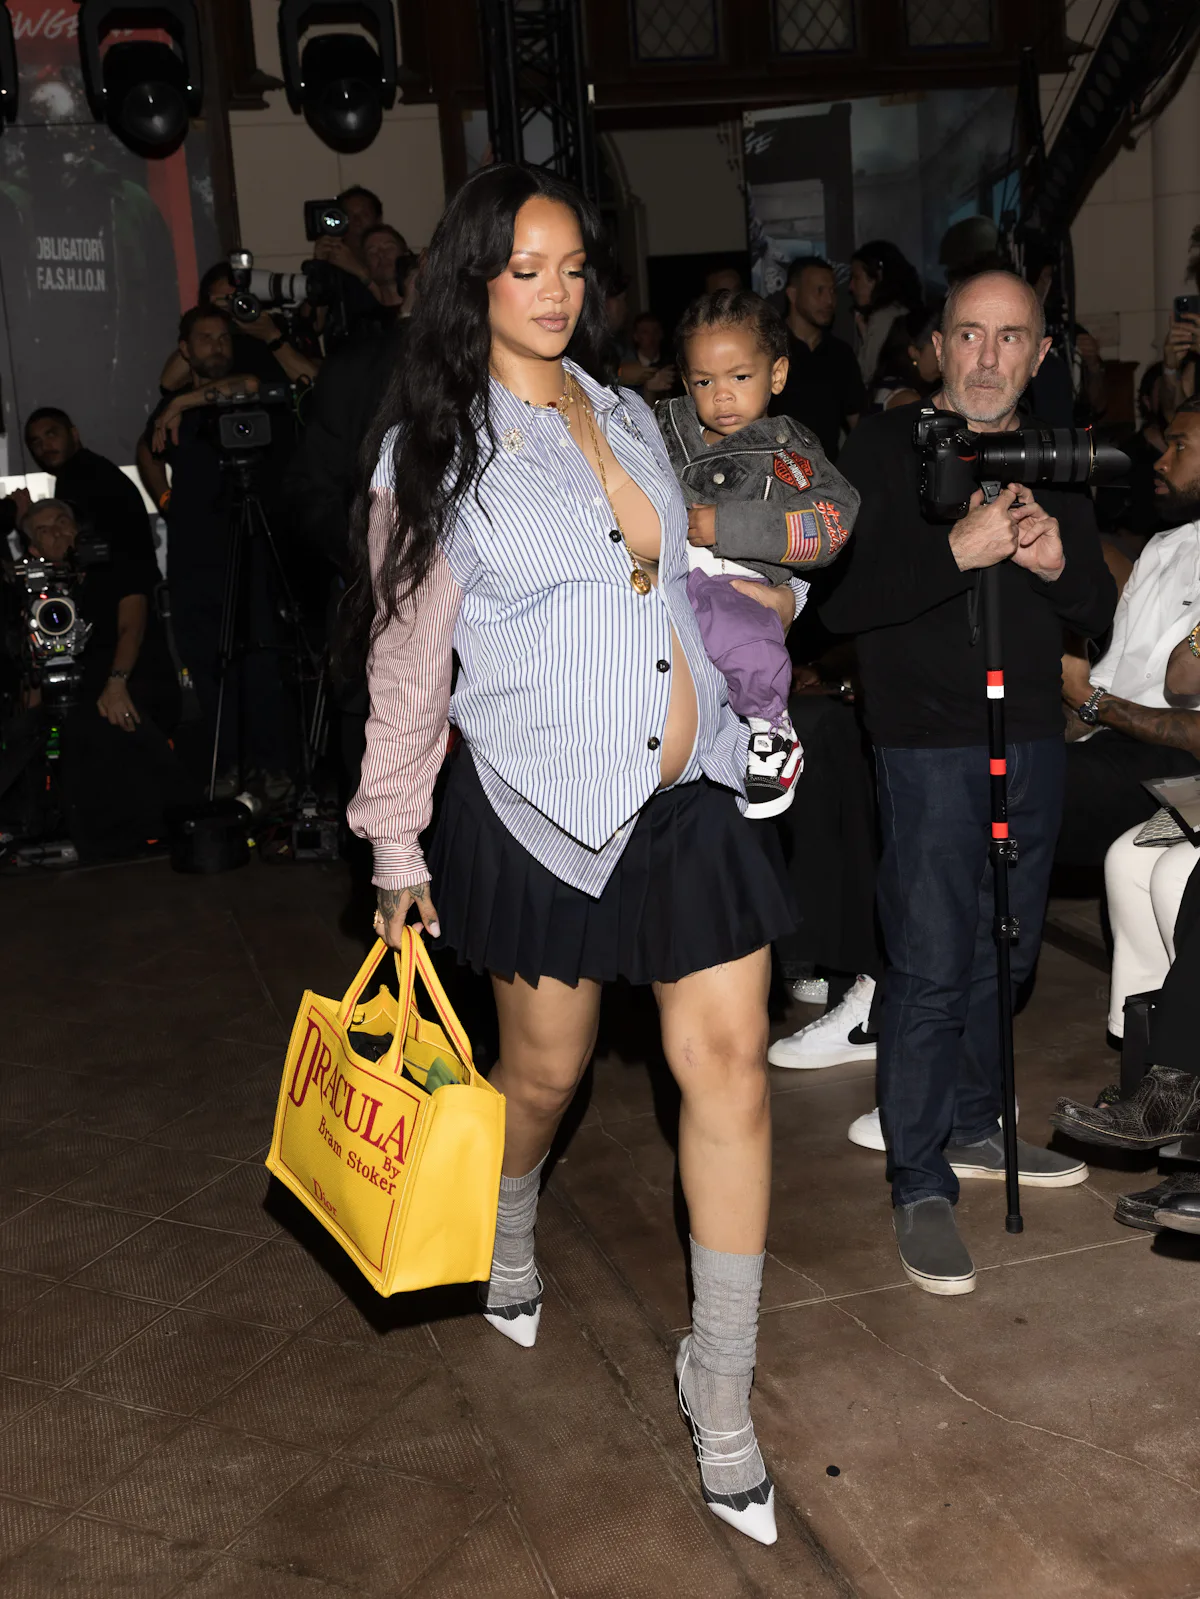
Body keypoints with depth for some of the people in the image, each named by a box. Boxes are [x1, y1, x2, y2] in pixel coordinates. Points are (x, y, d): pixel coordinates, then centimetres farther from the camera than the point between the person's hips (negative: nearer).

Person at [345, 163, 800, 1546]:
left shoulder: (624, 412, 11)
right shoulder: (435, 449, -4)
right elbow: (409, 665, -3)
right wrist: (398, 846, -1)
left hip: (687, 796, 4)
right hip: (542, 810, -4)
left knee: (727, 1066, -2)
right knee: (544, 1073, 11)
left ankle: (720, 1383, 12)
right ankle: (507, 1247, 47)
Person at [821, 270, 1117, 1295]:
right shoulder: (885, 450, -3)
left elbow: (1101, 614, 10)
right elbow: (840, 598, -14)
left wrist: (1058, 564, -10)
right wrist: (958, 550, -24)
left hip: (1033, 739, 5)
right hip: (929, 741, -5)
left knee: (1003, 957, 14)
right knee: (930, 966, -5)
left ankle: (972, 1127, 32)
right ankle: (921, 1187, 6)